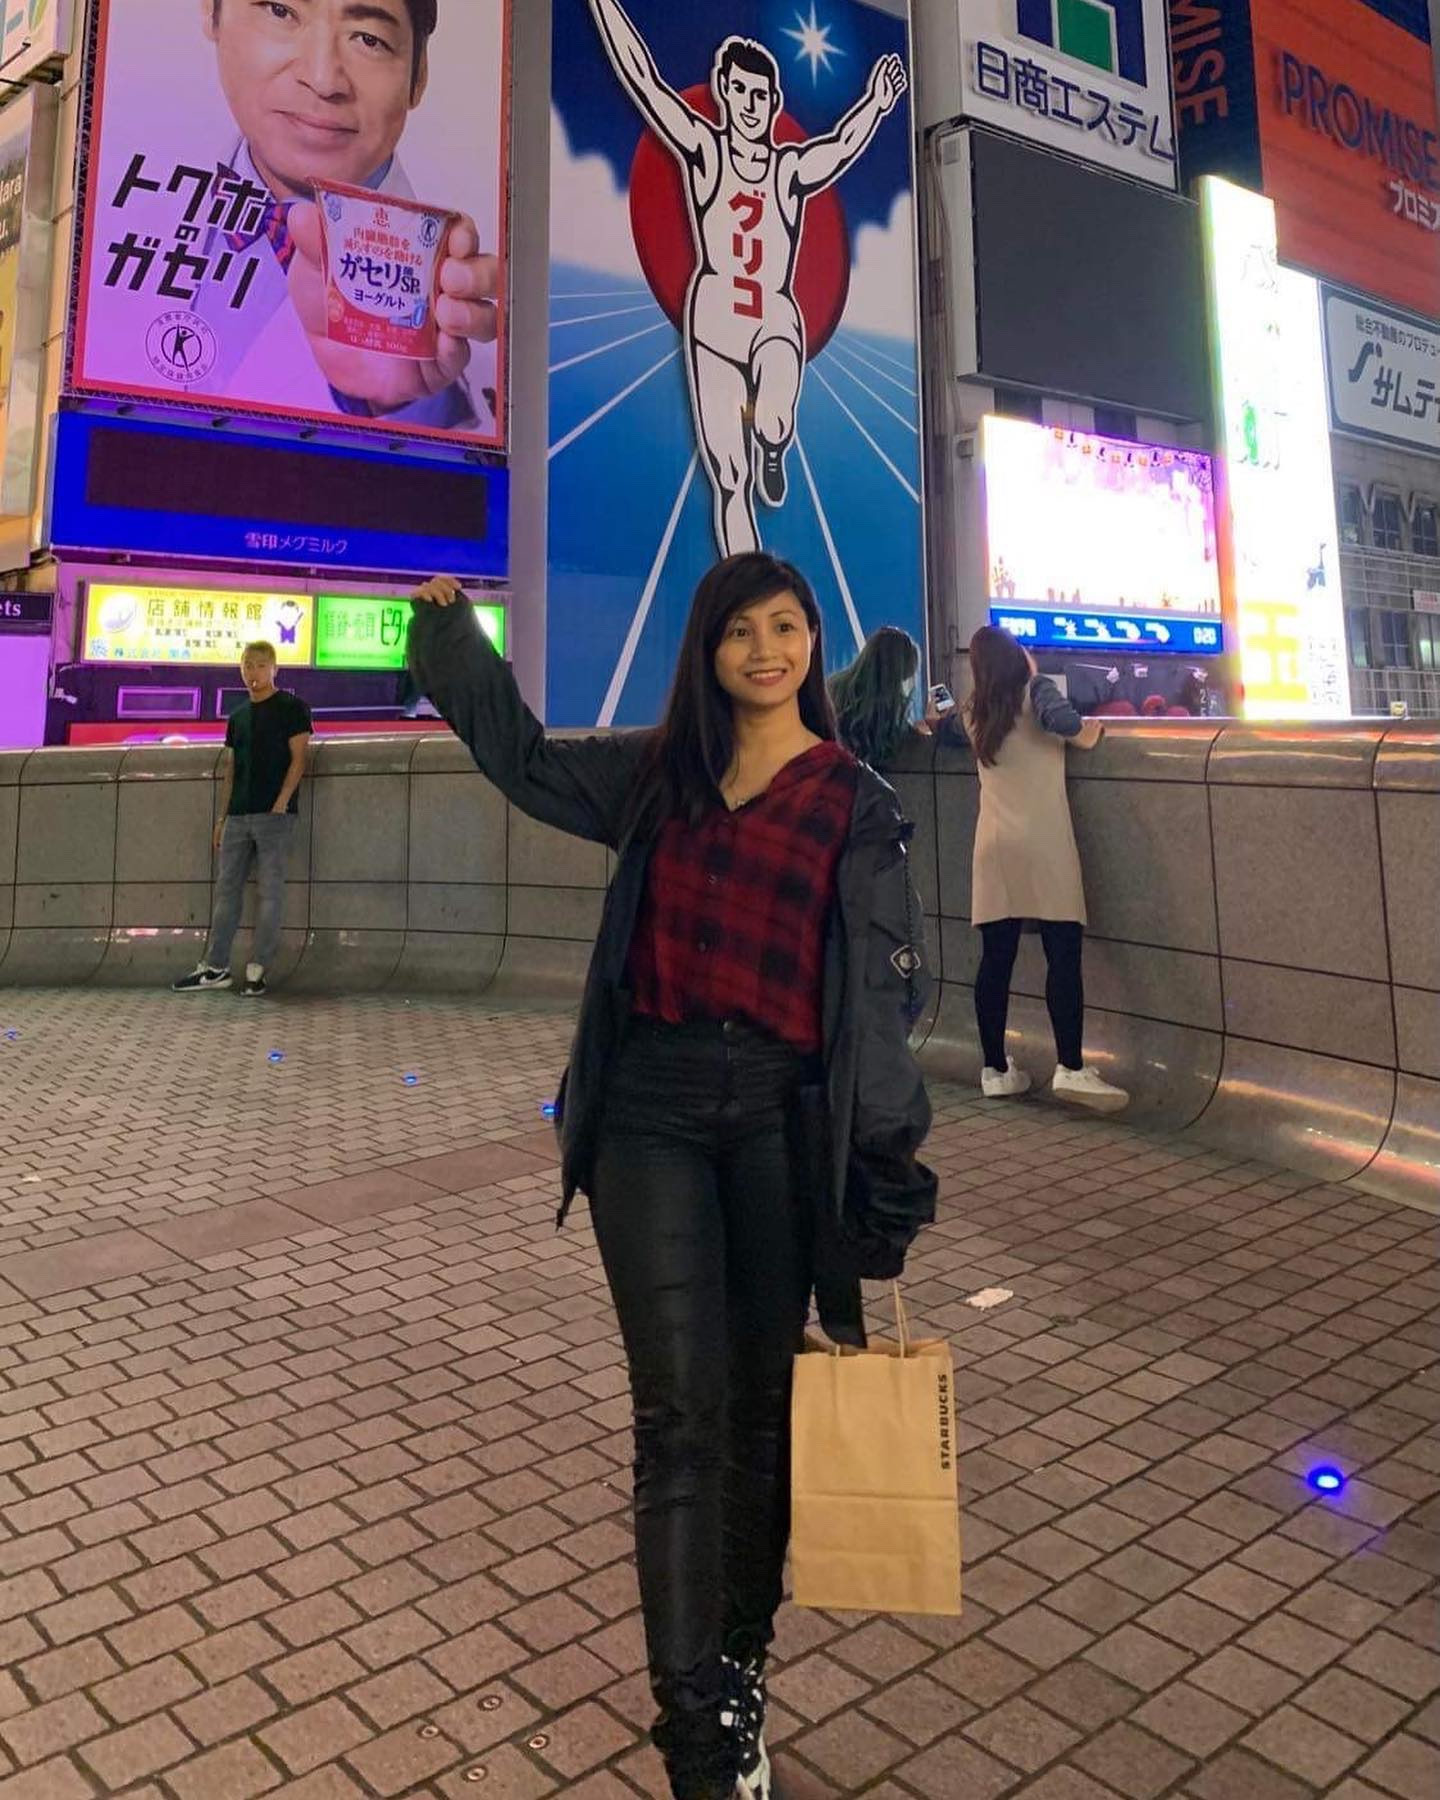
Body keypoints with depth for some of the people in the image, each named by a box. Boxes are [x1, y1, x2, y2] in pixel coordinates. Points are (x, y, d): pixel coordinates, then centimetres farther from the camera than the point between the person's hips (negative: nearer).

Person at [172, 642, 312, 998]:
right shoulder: (238, 716, 18)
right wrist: (222, 816, 13)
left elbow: (298, 759, -7)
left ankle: (257, 970, -1)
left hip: (274, 815, -6)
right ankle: (214, 967, 12)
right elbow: (230, 769, 18)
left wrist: (280, 805, -16)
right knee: (226, 889, 7)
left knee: (270, 892, -4)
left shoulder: (291, 707, 0)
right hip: (238, 816, 7)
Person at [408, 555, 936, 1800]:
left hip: (783, 1116, 0)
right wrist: (453, 631, 17)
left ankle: (740, 1661, 31)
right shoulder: (656, 772, 10)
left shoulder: (856, 800, 4)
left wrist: (890, 1139, -1)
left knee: (762, 1401, 12)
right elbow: (522, 758, 23)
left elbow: (894, 978, 3)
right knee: (681, 1412, -3)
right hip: (652, 1106, 1)